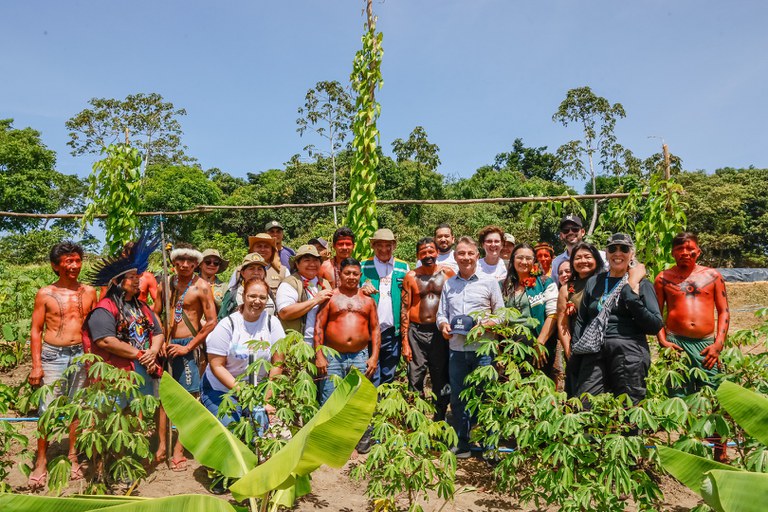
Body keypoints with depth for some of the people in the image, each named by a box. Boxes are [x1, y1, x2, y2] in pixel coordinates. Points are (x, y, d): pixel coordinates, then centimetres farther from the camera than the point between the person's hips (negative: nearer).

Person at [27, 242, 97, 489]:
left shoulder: (89, 292, 5)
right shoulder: (45, 294, -1)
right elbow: (36, 331, 0)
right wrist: (36, 365, -6)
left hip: (81, 355, 2)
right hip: (53, 355, -2)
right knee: (47, 410, -1)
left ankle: (73, 457, 23)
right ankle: (41, 462, 11)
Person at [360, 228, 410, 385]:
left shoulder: (403, 267, 9)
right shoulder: (363, 266, 6)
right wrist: (362, 290, -13)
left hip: (393, 331, 2)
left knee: (389, 376, 12)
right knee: (371, 379, -1)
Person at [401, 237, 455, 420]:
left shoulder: (448, 273, 3)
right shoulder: (411, 277, 4)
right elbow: (404, 309, 2)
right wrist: (405, 341, -3)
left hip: (441, 331, 0)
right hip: (416, 331, 0)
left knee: (441, 378, 8)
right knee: (415, 379, 2)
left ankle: (440, 419, 22)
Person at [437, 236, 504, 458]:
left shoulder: (489, 282, 4)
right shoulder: (448, 284, 13)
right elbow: (441, 313, 15)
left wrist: (486, 325, -14)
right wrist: (443, 324, -6)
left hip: (482, 348, -3)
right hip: (456, 349, 3)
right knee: (457, 398, 9)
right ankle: (462, 443, 22)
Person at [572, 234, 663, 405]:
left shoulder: (642, 284, 8)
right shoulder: (593, 282, 16)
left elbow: (656, 326, -2)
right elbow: (581, 320, 17)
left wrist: (633, 294, -9)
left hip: (629, 352, -2)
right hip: (595, 352, 2)